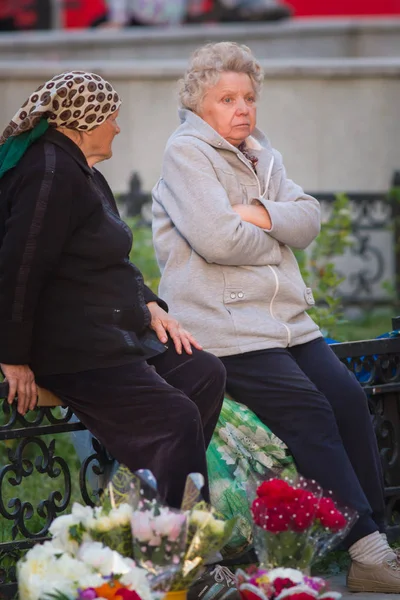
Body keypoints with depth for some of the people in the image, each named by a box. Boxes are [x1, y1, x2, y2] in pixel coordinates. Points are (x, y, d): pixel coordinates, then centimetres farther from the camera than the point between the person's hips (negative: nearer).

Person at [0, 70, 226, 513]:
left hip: (115, 337, 11)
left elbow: (113, 263, 31)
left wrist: (151, 307, 13)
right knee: (176, 419, -19)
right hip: (73, 351, -11)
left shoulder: (81, 171, 21)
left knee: (204, 373, -2)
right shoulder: (52, 173, -16)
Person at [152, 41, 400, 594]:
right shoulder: (186, 153, -5)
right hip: (224, 328, -8)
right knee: (308, 411, -20)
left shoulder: (261, 155, 20)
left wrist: (262, 215, -11)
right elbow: (217, 240, -17)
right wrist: (273, 236, 1)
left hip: (287, 319, 8)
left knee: (349, 398, -10)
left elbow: (309, 220, 8)